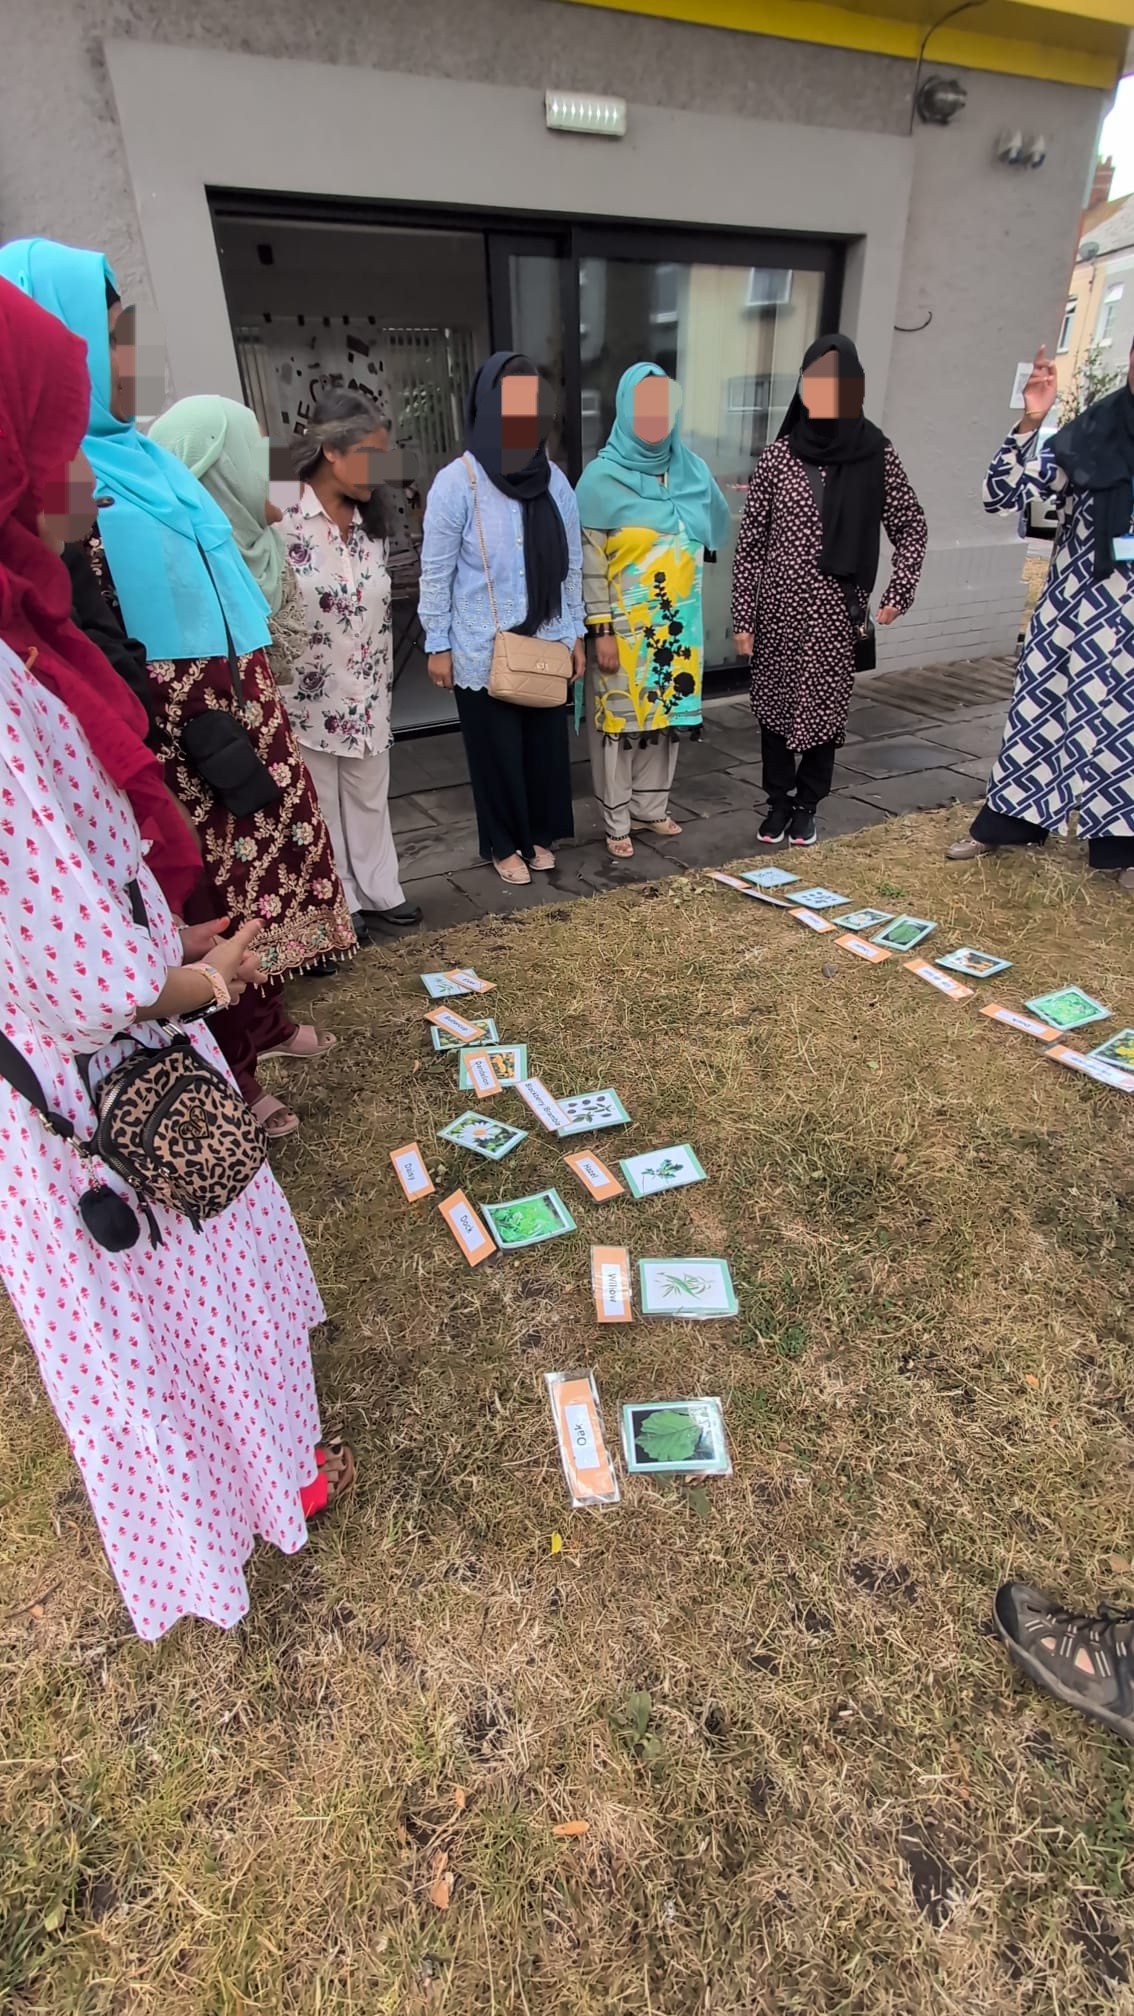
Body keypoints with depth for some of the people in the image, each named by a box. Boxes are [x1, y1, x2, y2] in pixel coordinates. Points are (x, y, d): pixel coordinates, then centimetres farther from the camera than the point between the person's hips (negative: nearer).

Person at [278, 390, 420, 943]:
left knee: (370, 799, 16)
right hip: (310, 696, -6)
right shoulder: (284, 522, -14)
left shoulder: (372, 524, 10)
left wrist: (384, 683, 15)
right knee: (321, 806, 6)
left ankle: (378, 894, 30)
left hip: (368, 695, 7)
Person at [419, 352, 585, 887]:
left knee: (545, 742, 11)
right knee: (496, 749, 6)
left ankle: (539, 834, 31)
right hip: (484, 652, -4)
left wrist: (576, 633, 9)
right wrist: (438, 646, -7)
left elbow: (572, 565, 10)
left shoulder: (554, 480, 3)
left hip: (545, 645, 4)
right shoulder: (457, 483, -10)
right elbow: (436, 573, -6)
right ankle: (503, 844, 25)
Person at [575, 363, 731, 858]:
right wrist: (601, 630, -15)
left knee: (667, 712, 11)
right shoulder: (602, 477, -8)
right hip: (624, 624, -5)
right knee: (620, 718, 1)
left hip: (677, 622, 5)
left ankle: (651, 807, 25)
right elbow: (590, 562, -11)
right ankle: (617, 822, 11)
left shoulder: (692, 471, 6)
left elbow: (711, 534, 21)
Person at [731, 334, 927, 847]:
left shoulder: (875, 454, 0)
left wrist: (898, 593, -3)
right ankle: (778, 800, 24)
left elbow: (911, 527, 9)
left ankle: (807, 804, 22)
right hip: (779, 611, 0)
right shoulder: (778, 456, -1)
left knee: (826, 708, 6)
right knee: (774, 704, 7)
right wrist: (742, 618, -3)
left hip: (838, 613, 0)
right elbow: (749, 545, 0)